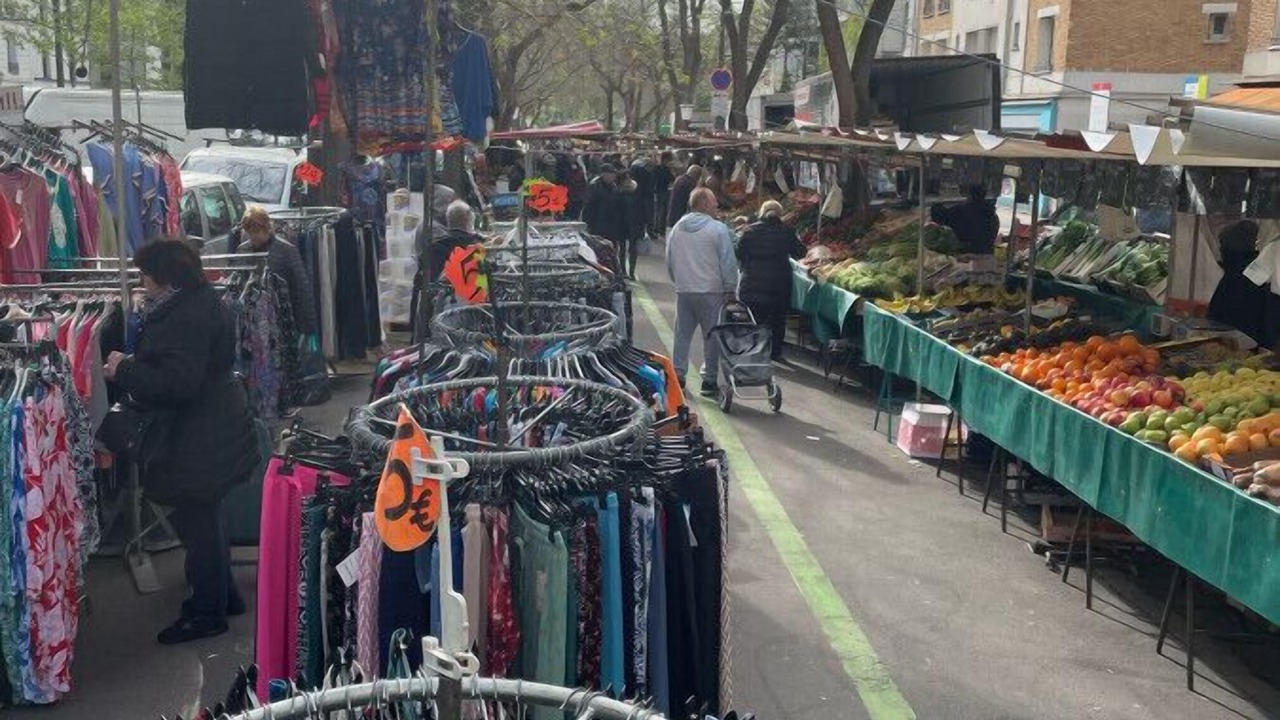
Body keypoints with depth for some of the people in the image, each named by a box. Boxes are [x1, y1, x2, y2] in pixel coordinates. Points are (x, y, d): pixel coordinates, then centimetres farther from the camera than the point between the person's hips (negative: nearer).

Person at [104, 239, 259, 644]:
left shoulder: (186, 318, -23)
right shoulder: (199, 301, 10)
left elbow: (177, 382, -28)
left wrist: (124, 371, -18)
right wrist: (133, 364, 8)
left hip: (200, 437, -11)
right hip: (214, 426, 11)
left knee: (196, 520, 1)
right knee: (205, 516, 20)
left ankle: (208, 613, 14)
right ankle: (222, 593, 33)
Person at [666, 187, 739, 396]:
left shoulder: (676, 229, 8)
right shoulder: (719, 230, -10)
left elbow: (670, 262, 15)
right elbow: (728, 263, -10)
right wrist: (730, 290, -1)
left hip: (683, 291, 5)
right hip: (711, 292, -5)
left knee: (682, 334, 12)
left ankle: (677, 374, 14)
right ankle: (709, 379, 5)